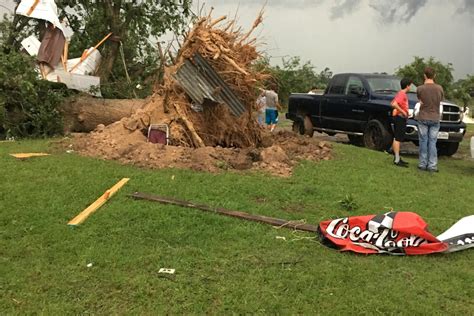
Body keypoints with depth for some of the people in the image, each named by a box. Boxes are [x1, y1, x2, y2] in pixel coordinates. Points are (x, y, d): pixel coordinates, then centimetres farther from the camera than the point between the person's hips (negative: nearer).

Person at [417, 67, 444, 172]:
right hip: (435, 119, 1)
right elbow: (441, 100, 8)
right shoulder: (439, 88, -4)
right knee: (432, 142, 5)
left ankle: (422, 164, 10)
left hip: (423, 118, -1)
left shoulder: (420, 88, -9)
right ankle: (432, 165, 4)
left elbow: (421, 102, -3)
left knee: (423, 142, 7)